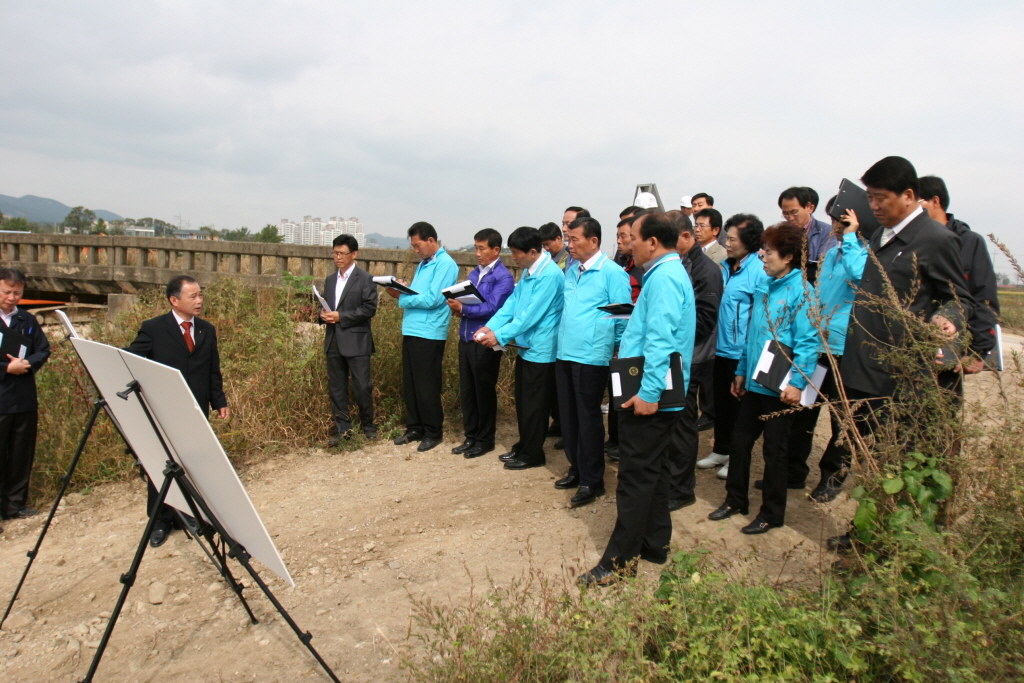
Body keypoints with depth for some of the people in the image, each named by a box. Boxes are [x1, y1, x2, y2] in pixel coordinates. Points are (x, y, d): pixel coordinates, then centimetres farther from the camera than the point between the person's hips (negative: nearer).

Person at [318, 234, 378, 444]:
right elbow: (325, 306, 22)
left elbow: (369, 309, -11)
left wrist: (341, 316, -15)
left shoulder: (365, 279, -4)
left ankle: (368, 425, 17)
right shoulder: (330, 280, 16)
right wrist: (323, 314, -2)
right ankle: (342, 428, 18)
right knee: (336, 387, 8)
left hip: (356, 341, -6)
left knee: (362, 387, 0)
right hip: (333, 341, 6)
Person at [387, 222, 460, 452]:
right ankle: (415, 428, 25)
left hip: (429, 334, -8)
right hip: (411, 330, 8)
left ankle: (433, 432, 15)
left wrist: (402, 298, -11)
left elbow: (433, 299, -19)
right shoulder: (423, 264, 18)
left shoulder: (445, 264, -10)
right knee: (409, 384, 13)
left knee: (427, 386, 1)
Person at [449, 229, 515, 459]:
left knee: (484, 392, 5)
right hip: (466, 339, 7)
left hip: (485, 343, -7)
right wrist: (457, 307, -5)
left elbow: (492, 308, -19)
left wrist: (463, 309, -25)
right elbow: (467, 301, 16)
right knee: (466, 390, 13)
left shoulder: (503, 277, -9)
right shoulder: (474, 273, 14)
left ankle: (485, 440, 19)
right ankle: (471, 437, 26)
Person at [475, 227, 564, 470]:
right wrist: (490, 326, -2)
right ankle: (523, 447, 31)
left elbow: (531, 314, -23)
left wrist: (500, 336, -20)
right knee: (522, 402, 17)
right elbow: (512, 303, 9)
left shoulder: (550, 275, -21)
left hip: (540, 349, -9)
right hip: (526, 347, 9)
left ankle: (532, 455, 16)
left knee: (534, 405, 3)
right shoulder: (528, 271, 9)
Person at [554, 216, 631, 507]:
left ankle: (592, 480, 13)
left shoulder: (612, 273, -10)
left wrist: (622, 350, -10)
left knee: (588, 419, 1)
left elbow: (623, 316, -9)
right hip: (565, 353, 7)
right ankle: (576, 469, 29)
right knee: (568, 416, 14)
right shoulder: (570, 271, 12)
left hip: (591, 356, -7)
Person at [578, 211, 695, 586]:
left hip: (649, 398, -11)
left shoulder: (663, 278, -18)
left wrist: (648, 392, -28)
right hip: (659, 395, 11)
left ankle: (620, 560, 4)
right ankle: (655, 543, 29)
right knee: (653, 470, 18)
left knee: (636, 477, -4)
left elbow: (661, 341, -26)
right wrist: (632, 324, 15)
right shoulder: (670, 273, 16)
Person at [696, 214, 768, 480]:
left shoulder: (758, 271, -15)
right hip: (721, 348, 7)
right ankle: (720, 450, 33)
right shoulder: (724, 267, 7)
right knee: (721, 403, 17)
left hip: (741, 352, -7)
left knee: (739, 405, 8)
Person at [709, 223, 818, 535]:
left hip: (779, 387, -7)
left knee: (774, 450, 7)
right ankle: (735, 500, 32)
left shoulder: (800, 290, -13)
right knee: (740, 442, 15)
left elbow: (807, 342, -18)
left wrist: (797, 382, -24)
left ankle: (772, 513, 23)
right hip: (753, 381, 7)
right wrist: (741, 371, 16)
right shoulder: (764, 286, 9)